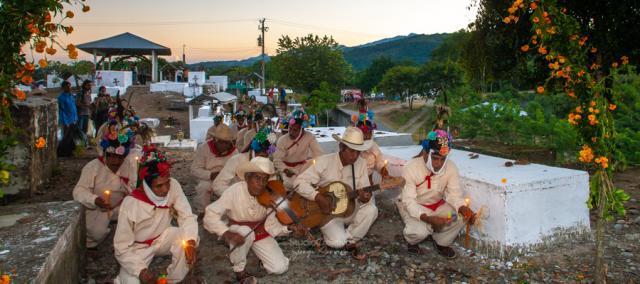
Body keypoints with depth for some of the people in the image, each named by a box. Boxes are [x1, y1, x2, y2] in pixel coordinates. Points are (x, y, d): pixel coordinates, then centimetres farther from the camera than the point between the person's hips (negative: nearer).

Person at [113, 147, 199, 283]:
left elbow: (187, 217, -19)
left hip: (162, 237, 3)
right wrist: (141, 270, -35)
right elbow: (122, 247, -21)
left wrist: (190, 241, -39)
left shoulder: (173, 186, -22)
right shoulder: (130, 203, -28)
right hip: (137, 247, -3)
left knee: (188, 239, -27)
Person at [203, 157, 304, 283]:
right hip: (237, 231, -2)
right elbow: (210, 216, -30)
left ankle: (259, 253, 22)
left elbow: (271, 224, -19)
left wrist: (289, 227, -37)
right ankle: (239, 270, -11)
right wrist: (227, 233, -45)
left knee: (280, 267, -12)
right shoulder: (234, 192, -29)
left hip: (260, 233, 2)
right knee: (245, 231, -38)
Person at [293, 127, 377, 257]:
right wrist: (318, 197, -30)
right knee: (338, 241, -25)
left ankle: (350, 240, -3)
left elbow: (364, 190, -5)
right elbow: (299, 182, -18)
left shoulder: (361, 163, -7)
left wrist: (365, 197, -30)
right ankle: (329, 230, 13)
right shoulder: (324, 162, -18)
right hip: (327, 211, -3)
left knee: (371, 210, -26)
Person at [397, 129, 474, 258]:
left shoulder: (451, 167, -17)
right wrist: (428, 218, -44)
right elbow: (409, 201, -28)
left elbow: (455, 195, -16)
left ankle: (441, 243, 8)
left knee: (461, 217, -20)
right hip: (413, 206, -4)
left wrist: (464, 209, -39)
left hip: (437, 204, 4)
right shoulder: (410, 168, -28)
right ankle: (412, 241, 8)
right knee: (420, 231, -31)